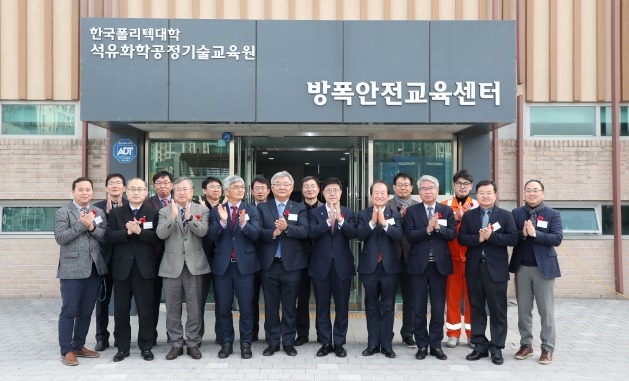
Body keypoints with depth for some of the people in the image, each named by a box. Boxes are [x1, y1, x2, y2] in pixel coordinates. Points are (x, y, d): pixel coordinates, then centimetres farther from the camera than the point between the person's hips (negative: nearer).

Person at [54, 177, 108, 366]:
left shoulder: (99, 212, 12)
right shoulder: (62, 212, -1)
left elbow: (106, 236, 1)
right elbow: (60, 237, -13)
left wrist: (91, 227, -14)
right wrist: (82, 224, -15)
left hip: (95, 269, 5)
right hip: (72, 269, -4)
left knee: (86, 312, 12)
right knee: (69, 311, 1)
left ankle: (79, 346, 24)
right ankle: (67, 350, 11)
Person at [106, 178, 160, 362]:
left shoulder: (153, 213, 3)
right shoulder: (115, 212, 8)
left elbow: (157, 238, -8)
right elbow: (110, 236, -4)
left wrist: (139, 231, -20)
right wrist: (127, 232, -18)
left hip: (145, 268, -2)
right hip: (122, 267, 2)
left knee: (146, 309, 4)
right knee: (121, 309, 9)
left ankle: (146, 347, 17)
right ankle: (122, 347, 22)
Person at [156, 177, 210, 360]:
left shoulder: (202, 210, 3)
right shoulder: (165, 211, 5)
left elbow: (202, 232, -12)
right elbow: (161, 234, -9)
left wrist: (189, 217, -25)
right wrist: (173, 217, -22)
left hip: (194, 264, -1)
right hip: (172, 265, 1)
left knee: (194, 308, 5)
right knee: (172, 308, 8)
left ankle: (193, 344, 17)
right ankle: (176, 344, 20)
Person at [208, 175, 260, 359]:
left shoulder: (252, 210, 2)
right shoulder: (216, 211, 4)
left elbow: (255, 234, -11)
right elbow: (213, 236, -7)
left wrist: (243, 223, -29)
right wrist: (222, 221, -24)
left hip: (244, 264, -1)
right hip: (222, 265, 1)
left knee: (246, 307, 5)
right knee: (223, 307, 9)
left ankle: (245, 343, 17)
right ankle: (226, 343, 23)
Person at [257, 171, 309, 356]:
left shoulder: (300, 208, 4)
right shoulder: (262, 207, 6)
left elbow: (305, 231, -11)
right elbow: (258, 231, -6)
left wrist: (287, 228, -27)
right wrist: (273, 233, -23)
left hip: (291, 264, -1)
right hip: (269, 264, 1)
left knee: (290, 306, 8)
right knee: (270, 306, 10)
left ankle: (288, 342, 20)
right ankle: (272, 342, 21)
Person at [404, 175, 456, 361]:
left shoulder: (447, 210, 6)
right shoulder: (412, 211, 2)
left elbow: (452, 234, -4)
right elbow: (410, 235, -9)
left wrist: (438, 227, -19)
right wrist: (427, 229, -21)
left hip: (439, 264, 1)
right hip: (419, 264, -1)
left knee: (438, 307, 7)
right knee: (419, 307, 6)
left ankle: (436, 345, 18)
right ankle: (422, 345, 17)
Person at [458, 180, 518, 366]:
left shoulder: (505, 215, 3)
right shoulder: (468, 215, 8)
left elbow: (513, 238, -8)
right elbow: (461, 238, -1)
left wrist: (491, 236, -18)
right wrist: (478, 238, -17)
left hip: (496, 268, -2)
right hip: (474, 268, 2)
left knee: (497, 310, 3)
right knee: (476, 308, 8)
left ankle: (496, 348, 13)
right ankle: (480, 345, 18)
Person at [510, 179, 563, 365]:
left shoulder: (553, 214, 1)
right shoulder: (516, 213, 5)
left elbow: (557, 238, -11)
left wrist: (535, 234, -21)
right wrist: (522, 233, -19)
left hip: (543, 267, -2)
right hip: (522, 267, 2)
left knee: (546, 311, 4)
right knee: (523, 309, 9)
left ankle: (547, 348, 13)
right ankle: (526, 345, 20)